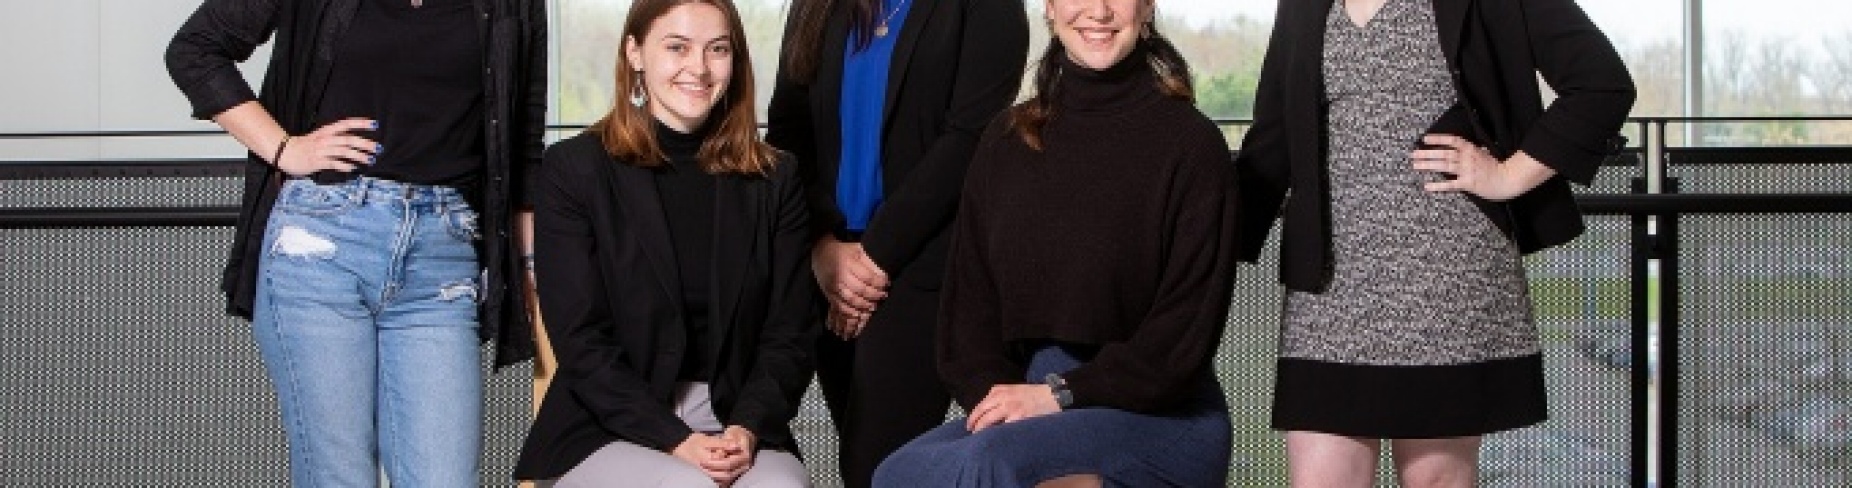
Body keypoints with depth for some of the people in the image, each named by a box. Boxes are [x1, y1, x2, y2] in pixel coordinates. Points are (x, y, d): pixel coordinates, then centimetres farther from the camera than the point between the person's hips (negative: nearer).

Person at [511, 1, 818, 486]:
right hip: (607, 430, -2)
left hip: (739, 423, 2)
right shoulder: (573, 170, 0)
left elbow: (791, 333, 6)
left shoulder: (774, 180, 9)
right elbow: (581, 339, -6)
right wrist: (675, 440, -16)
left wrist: (748, 428, -12)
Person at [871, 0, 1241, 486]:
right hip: (1023, 404, 5)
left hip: (1163, 415, -5)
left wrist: (1062, 393, -13)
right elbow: (968, 298, 8)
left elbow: (1189, 328, -9)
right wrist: (995, 395, -9)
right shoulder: (1007, 140, 11)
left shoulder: (1191, 143, -4)